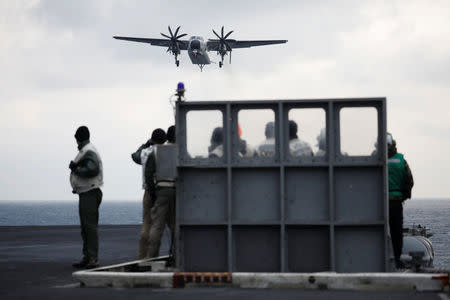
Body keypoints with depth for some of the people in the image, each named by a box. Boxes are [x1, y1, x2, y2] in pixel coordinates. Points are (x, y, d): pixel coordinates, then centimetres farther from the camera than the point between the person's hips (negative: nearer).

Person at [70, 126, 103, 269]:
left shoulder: (89, 151, -13)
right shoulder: (85, 151, 18)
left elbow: (92, 169, -25)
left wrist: (76, 169, -14)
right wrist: (74, 166, 2)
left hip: (90, 193, -11)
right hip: (85, 194, 11)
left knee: (90, 226, -13)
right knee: (85, 227, 13)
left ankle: (93, 258, -16)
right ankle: (87, 257, 18)